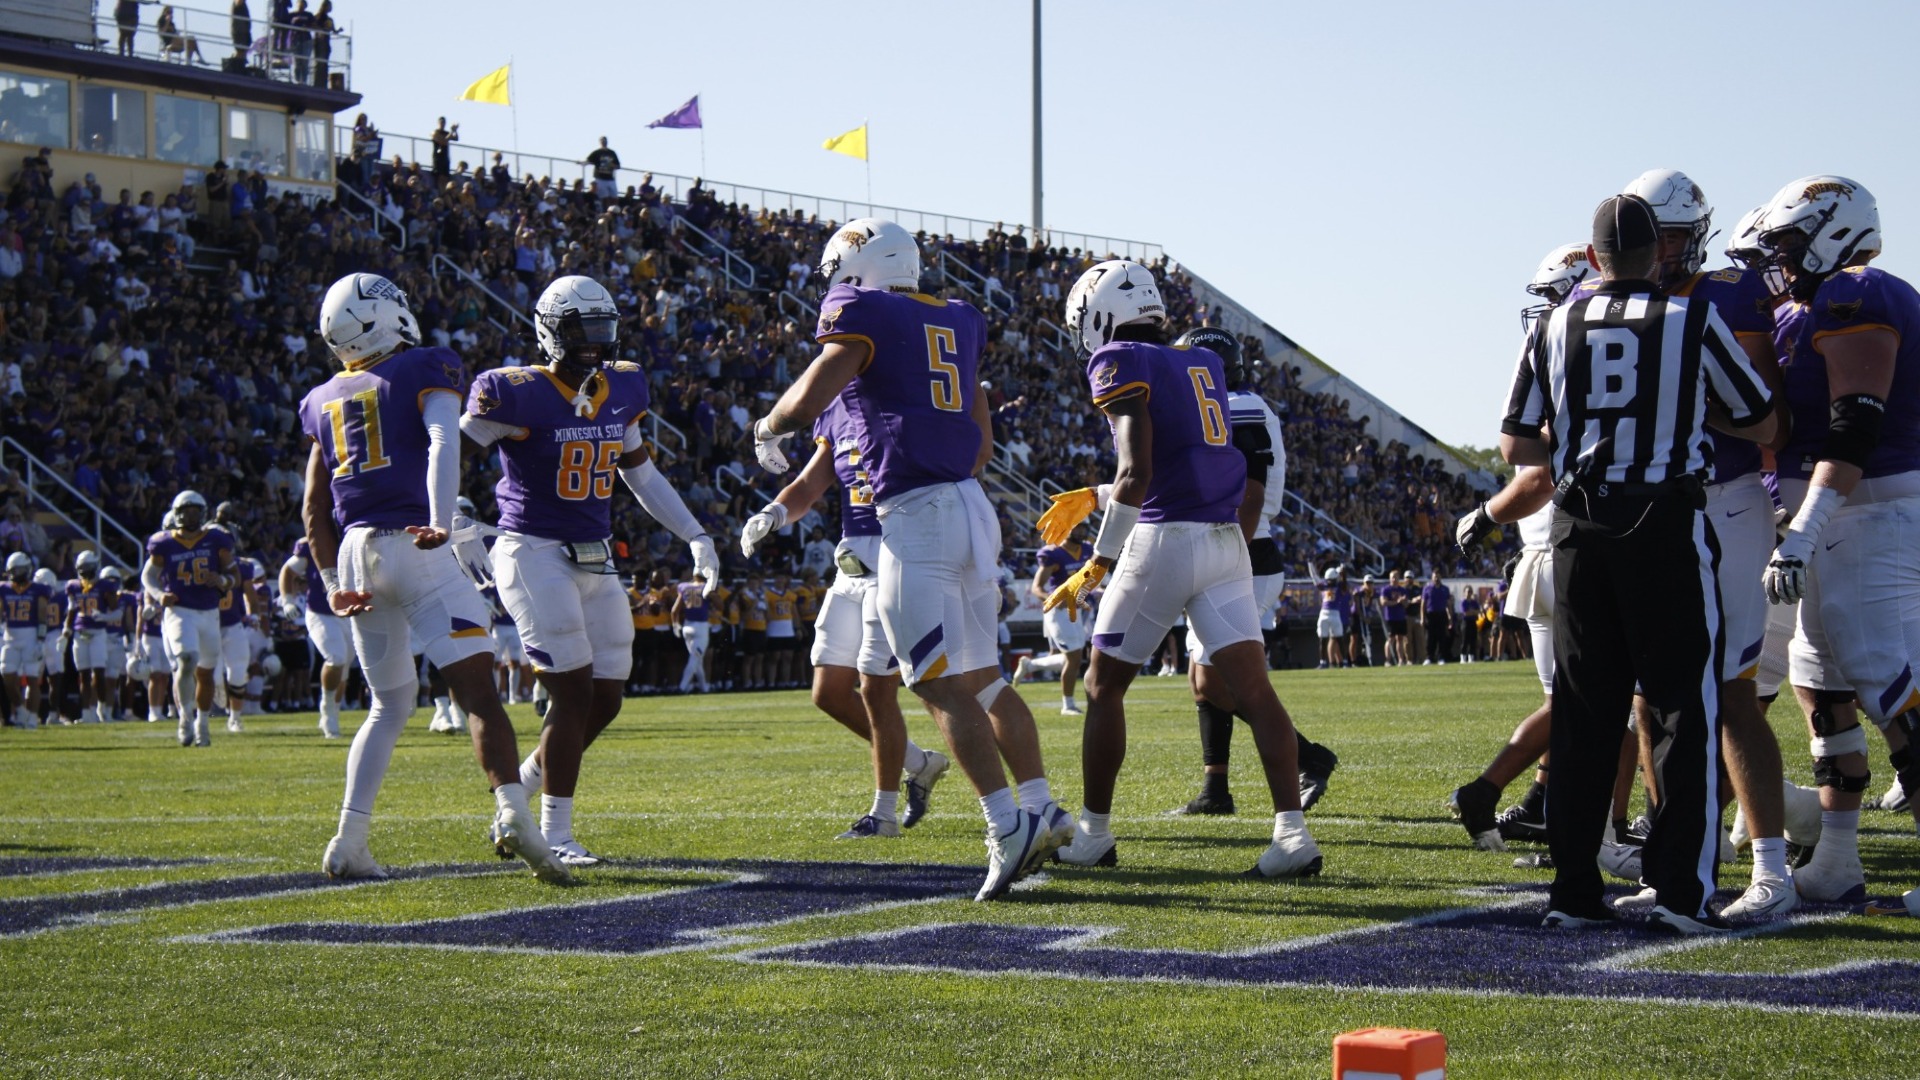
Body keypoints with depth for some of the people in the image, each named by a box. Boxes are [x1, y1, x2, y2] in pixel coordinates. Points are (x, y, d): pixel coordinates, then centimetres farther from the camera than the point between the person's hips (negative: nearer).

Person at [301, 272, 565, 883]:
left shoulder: (326, 400, 19)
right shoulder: (423, 371, 4)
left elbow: (314, 507, 16)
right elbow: (443, 444, -15)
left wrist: (333, 582, 15)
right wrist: (442, 525, -26)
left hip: (354, 553, 6)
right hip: (411, 547, -6)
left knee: (390, 704, 17)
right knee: (479, 692, -10)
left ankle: (348, 843, 9)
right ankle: (512, 811, -29)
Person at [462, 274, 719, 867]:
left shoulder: (621, 391, 7)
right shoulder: (517, 395, -13)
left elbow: (642, 476, 19)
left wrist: (695, 535, 16)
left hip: (595, 561, 7)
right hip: (535, 554, -7)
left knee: (604, 700, 6)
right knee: (574, 695, -10)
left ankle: (522, 791, 27)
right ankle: (556, 836, 2)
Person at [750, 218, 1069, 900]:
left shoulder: (862, 314, -2)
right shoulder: (958, 322, 19)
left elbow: (805, 404, -9)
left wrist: (766, 431, 11)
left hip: (914, 513, -8)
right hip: (971, 505, 8)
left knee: (941, 685, -8)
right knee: (983, 677, 17)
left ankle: (1008, 824, -17)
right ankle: (1042, 807, 15)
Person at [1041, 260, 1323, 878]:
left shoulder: (1121, 364, -5)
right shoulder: (1203, 366, 17)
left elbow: (1136, 474, -15)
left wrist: (1097, 566, -11)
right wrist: (1093, 498, 37)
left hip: (1163, 542, -6)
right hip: (1226, 543, 6)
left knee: (1104, 688, 10)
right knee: (1252, 690, -3)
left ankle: (1094, 834, 16)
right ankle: (1292, 832, -15)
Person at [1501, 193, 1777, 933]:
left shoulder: (1553, 330, 6)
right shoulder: (1693, 321, -2)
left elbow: (1517, 446, 9)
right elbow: (1761, 424, 6)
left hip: (1580, 529, 3)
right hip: (1666, 524, -3)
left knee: (1585, 712, 9)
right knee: (1688, 707, 2)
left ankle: (1574, 890, 10)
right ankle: (1682, 888, -3)